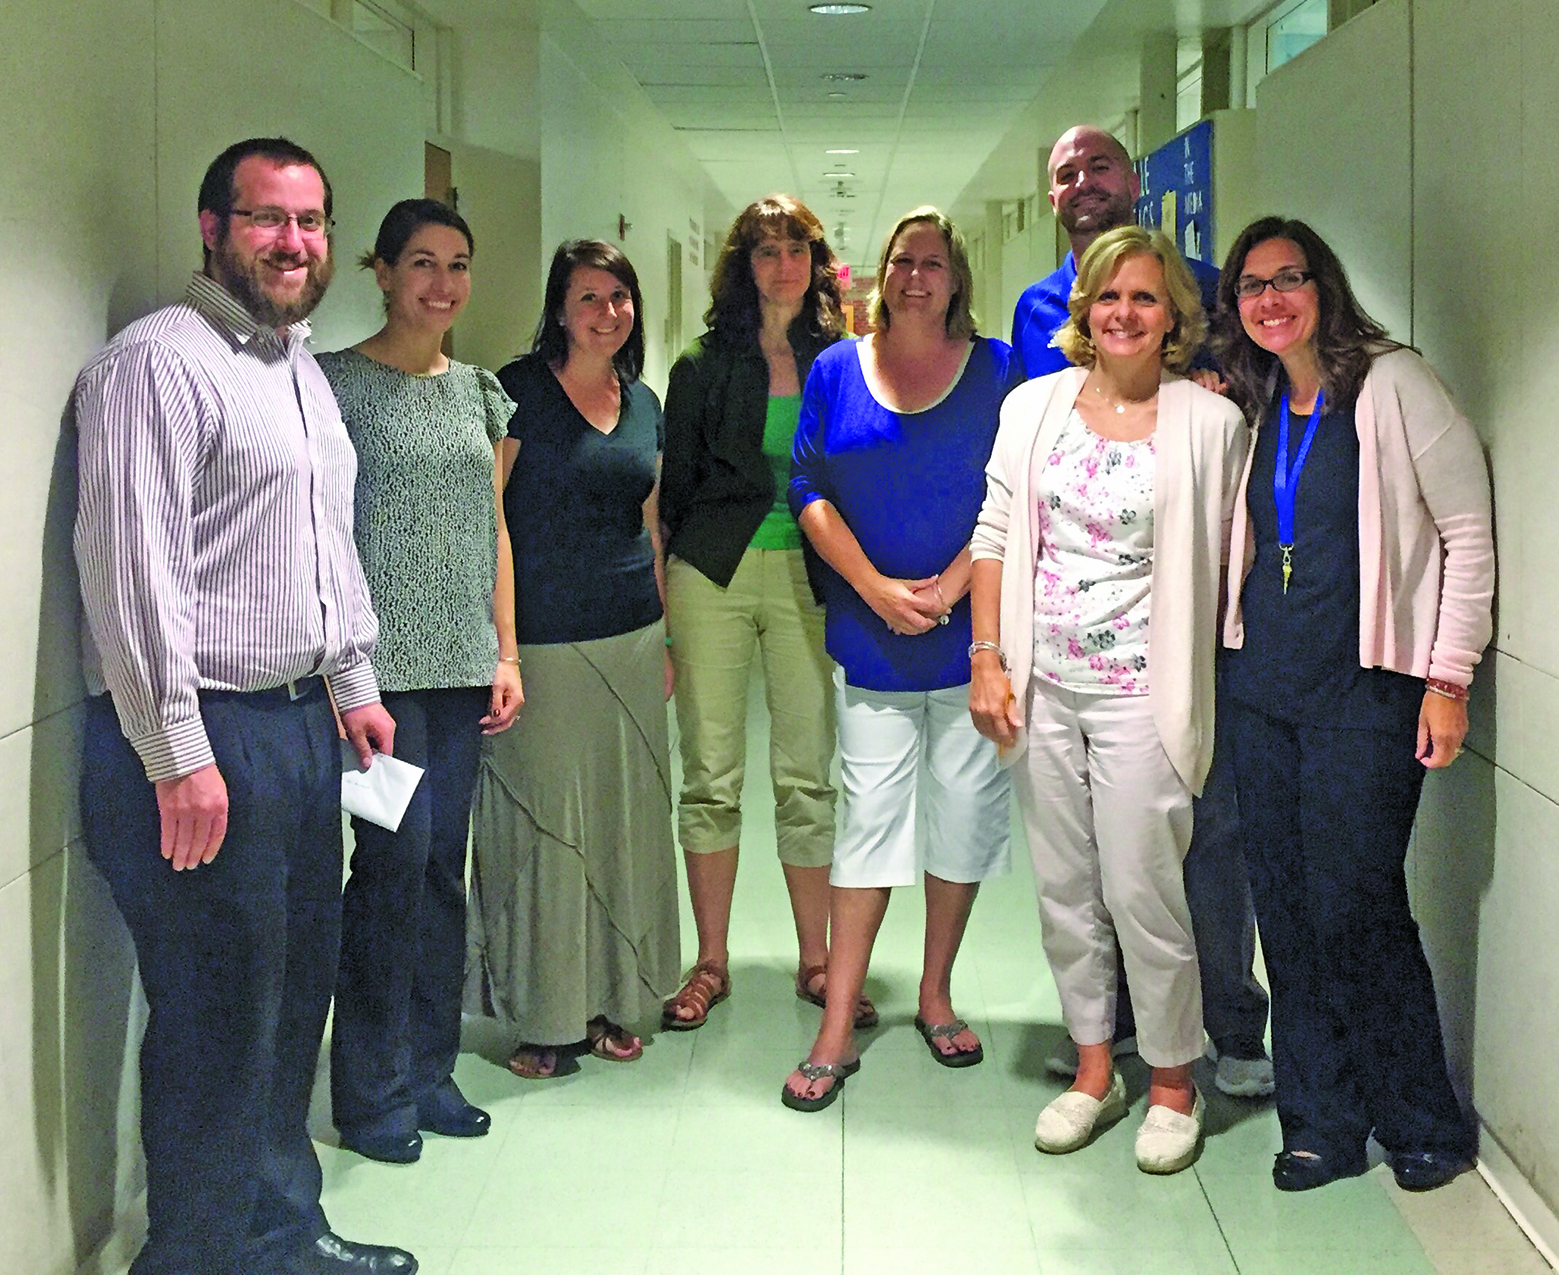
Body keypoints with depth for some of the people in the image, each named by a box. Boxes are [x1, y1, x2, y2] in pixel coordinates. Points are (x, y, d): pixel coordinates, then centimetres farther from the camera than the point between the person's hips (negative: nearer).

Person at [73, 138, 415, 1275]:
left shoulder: (303, 369, 18)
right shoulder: (161, 362, -12)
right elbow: (132, 566, -19)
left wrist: (355, 685, 22)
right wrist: (179, 756, -21)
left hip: (301, 722, 10)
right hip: (198, 739, -9)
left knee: (296, 993, 16)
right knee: (219, 1020, -3)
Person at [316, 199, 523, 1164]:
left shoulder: (479, 390, 15)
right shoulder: (339, 381, -3)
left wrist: (507, 651, 12)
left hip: (461, 665, 6)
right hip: (380, 664, -6)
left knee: (444, 863, 8)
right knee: (397, 857, -7)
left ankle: (428, 1071, 20)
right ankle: (371, 1093, 6)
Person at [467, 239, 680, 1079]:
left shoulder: (644, 404, 13)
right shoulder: (520, 390, -6)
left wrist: (664, 641, 17)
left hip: (629, 642, 6)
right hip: (541, 641, -6)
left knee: (625, 820, 10)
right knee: (539, 825, -1)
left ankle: (613, 1002, 23)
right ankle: (542, 1017, 12)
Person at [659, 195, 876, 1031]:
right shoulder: (705, 365, 6)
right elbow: (675, 485, 7)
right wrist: (660, 605, 2)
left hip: (808, 575, 1)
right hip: (712, 574, 0)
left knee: (808, 774, 2)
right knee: (710, 774, 2)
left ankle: (817, 960, 14)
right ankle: (711, 962, 14)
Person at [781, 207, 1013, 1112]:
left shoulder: (995, 367, 4)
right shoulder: (835, 370, 7)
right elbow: (811, 493, 3)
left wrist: (952, 585, -13)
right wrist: (877, 589, -9)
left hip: (971, 630, 0)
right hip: (872, 635, 0)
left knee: (964, 814, 6)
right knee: (870, 817, -1)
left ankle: (936, 996, 23)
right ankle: (839, 1028, 4)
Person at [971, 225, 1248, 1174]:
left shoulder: (1210, 423, -4)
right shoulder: (1034, 406, 6)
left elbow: (1228, 559, -1)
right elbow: (997, 537, 8)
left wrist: (1202, 691, -4)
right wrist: (988, 659, 2)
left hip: (1142, 694, -4)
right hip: (1042, 688, 4)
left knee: (1142, 891, -1)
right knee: (1063, 888, 12)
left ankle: (1174, 1082, 19)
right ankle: (1095, 1069, 28)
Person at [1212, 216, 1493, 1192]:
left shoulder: (1393, 385, -7)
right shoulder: (1254, 406, 11)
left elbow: (1470, 531, -7)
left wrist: (1449, 678, -9)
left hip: (1367, 691, -6)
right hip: (1265, 688, 6)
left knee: (1353, 904, -5)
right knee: (1286, 905, 7)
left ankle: (1423, 1120, 15)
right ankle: (1322, 1122, 19)